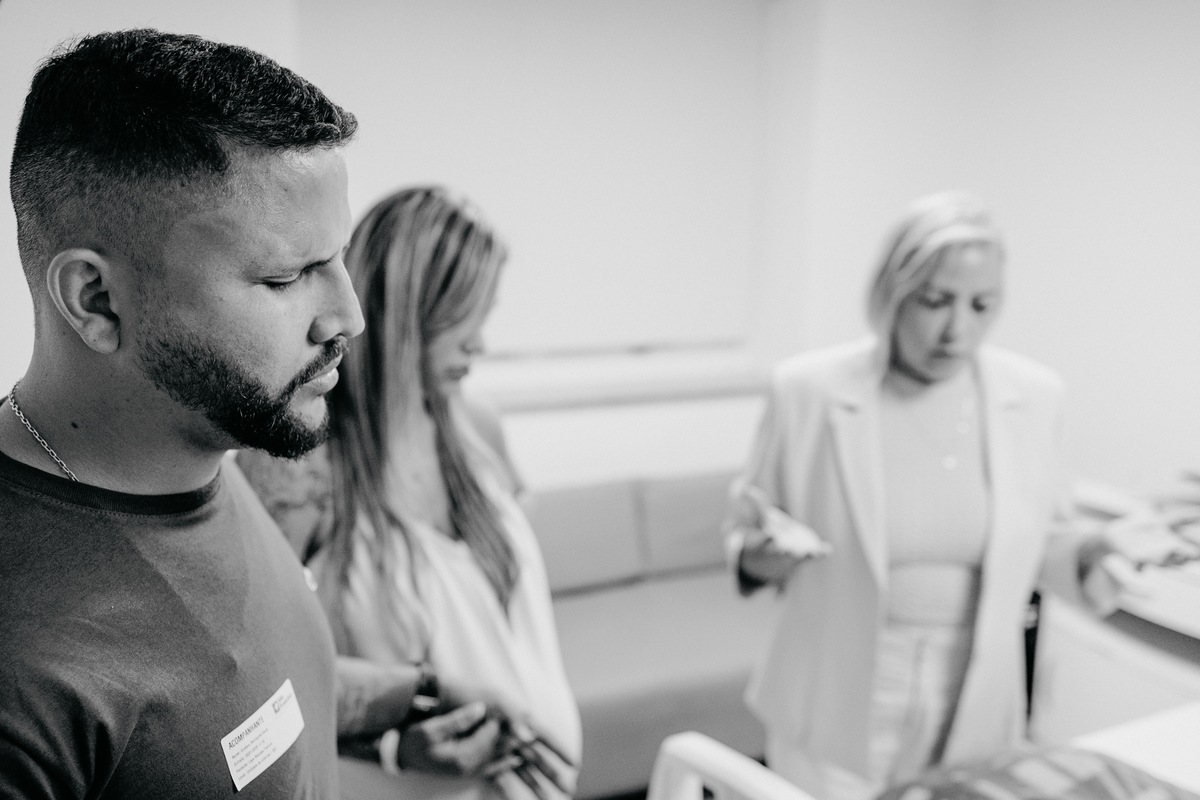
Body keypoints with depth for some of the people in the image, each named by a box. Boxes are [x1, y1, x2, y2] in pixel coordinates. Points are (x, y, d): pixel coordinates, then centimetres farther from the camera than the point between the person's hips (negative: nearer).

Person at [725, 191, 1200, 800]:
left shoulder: (1035, 395, -4)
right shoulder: (806, 389, -12)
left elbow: (1037, 538, 9)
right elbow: (744, 535, -1)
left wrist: (1095, 549, -10)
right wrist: (762, 554, -22)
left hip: (974, 710, 3)